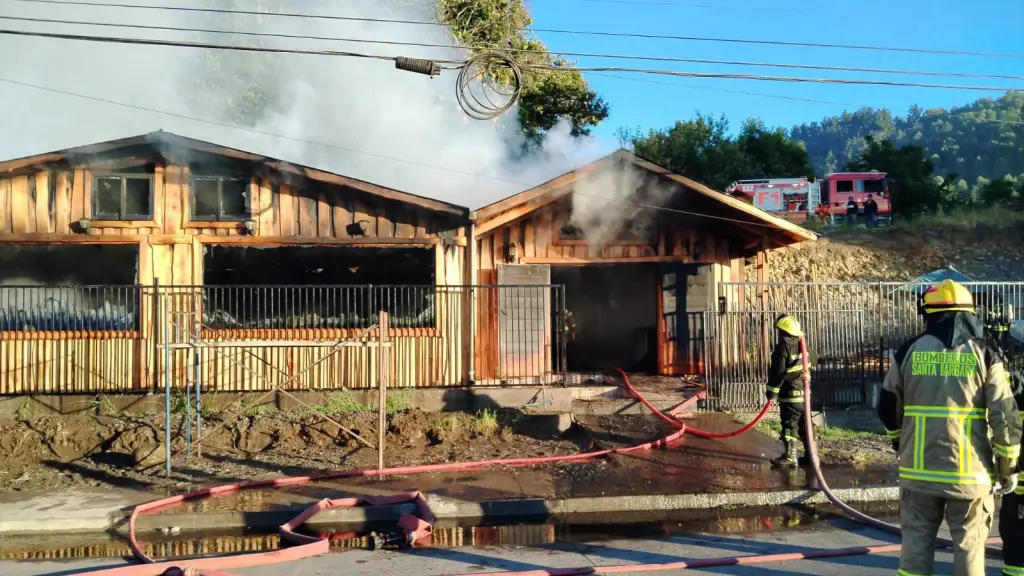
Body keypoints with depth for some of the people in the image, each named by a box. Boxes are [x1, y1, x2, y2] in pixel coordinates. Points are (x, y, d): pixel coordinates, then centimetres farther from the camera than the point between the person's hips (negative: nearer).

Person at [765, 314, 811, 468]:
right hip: (804, 393, 9)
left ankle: (789, 457, -4)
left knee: (789, 425, -5)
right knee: (804, 425, 14)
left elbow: (778, 372, -19)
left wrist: (771, 390, -13)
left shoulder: (783, 347, -15)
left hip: (790, 394, -8)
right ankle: (810, 455, 18)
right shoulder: (802, 345, 12)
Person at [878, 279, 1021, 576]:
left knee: (916, 540, 11)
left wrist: (900, 444, 24)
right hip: (969, 470, -1)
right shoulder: (983, 354, -4)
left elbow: (888, 408, 7)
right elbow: (1005, 417, -6)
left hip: (919, 468, 1)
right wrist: (1008, 466, 6)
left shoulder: (909, 352, 0)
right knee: (969, 543, 11)